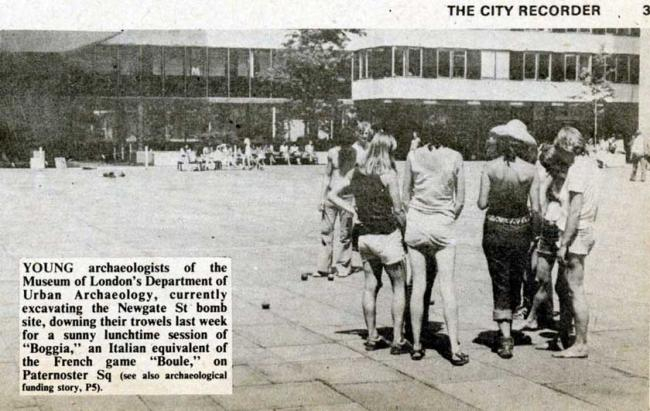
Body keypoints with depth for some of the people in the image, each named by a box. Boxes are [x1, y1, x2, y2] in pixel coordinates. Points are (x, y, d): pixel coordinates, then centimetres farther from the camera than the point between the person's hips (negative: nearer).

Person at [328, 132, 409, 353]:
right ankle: (397, 340, 3)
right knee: (399, 286, 5)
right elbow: (397, 210, -10)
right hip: (387, 234, -6)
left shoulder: (355, 173, 4)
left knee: (371, 286, 13)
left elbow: (332, 195, 8)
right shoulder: (389, 175, -13)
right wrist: (404, 226, 6)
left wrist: (353, 211, 7)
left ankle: (372, 337, 18)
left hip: (364, 235, 6)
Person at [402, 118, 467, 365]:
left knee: (418, 286, 5)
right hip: (443, 224, -1)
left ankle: (416, 346, 8)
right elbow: (460, 200, 2)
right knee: (447, 286, -1)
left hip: (416, 222, 1)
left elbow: (405, 195, 6)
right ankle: (454, 348, -5)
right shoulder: (455, 157, 0)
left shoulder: (413, 156, 2)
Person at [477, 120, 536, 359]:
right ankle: (508, 332, 31)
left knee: (500, 284, 5)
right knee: (515, 280, 17)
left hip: (494, 230, -1)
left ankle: (505, 337, -4)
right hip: (520, 231, 1)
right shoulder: (529, 170, -8)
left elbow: (482, 203, -6)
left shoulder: (490, 168, -8)